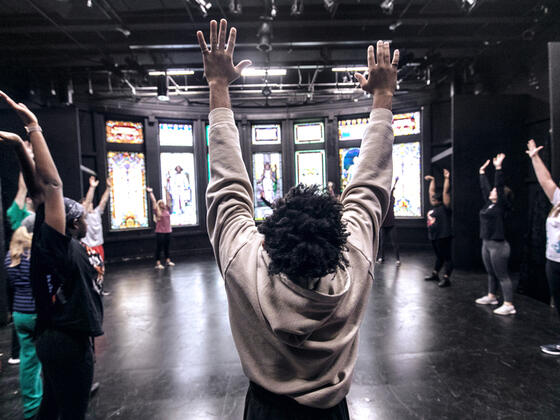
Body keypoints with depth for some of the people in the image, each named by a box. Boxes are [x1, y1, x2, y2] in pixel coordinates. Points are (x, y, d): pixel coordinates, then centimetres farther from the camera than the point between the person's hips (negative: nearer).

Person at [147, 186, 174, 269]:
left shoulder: (167, 210, 9)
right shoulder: (157, 211, -2)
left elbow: (168, 199, 14)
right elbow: (153, 201, -2)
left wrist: (166, 191, 19)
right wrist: (150, 192, 3)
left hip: (168, 232, 5)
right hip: (160, 232, -5)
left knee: (167, 247, 15)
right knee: (159, 248, -1)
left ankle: (168, 261, 25)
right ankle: (158, 263, 2)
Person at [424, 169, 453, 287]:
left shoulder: (444, 207, -8)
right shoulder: (434, 207, 12)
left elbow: (445, 192, -15)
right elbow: (432, 191, 21)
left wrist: (446, 179, -16)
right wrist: (432, 180, 25)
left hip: (443, 236, -9)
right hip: (434, 236, 9)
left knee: (446, 257, -5)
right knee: (439, 257, 20)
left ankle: (446, 278, -6)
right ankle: (435, 274, 29)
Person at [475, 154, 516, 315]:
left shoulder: (502, 205, -10)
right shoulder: (489, 204, 10)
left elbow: (499, 185, -19)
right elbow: (484, 187, 19)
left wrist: (498, 167, -21)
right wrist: (482, 172, 23)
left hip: (498, 245, -9)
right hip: (486, 243, 9)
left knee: (502, 276, -5)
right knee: (491, 273, 20)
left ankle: (509, 305, 0)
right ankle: (491, 296, 33)